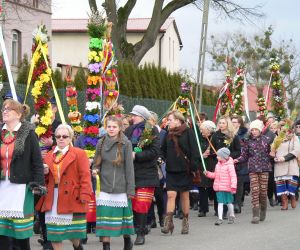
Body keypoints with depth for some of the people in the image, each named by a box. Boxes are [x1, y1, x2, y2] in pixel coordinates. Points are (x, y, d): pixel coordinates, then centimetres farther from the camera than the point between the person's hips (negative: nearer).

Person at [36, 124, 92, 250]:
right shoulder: (49, 156, 15)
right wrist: (44, 172, -1)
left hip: (71, 198, -4)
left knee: (73, 231, 3)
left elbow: (85, 176, -7)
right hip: (52, 200, 4)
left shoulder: (79, 154, -2)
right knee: (54, 233, 2)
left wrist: (84, 196, -16)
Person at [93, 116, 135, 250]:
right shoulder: (101, 143, 6)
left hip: (121, 187, -2)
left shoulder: (126, 144, -3)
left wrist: (130, 189, -6)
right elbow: (96, 163, 14)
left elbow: (129, 167, -3)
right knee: (105, 218, -4)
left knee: (123, 215, 9)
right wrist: (95, 170, -10)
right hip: (104, 187, 2)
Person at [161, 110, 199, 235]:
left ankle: (185, 222, 18)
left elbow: (194, 151, -8)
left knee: (184, 195, 8)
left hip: (185, 169, -3)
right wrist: (166, 160, -1)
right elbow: (163, 150, 15)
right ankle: (168, 222, -10)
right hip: (171, 169, 3)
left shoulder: (188, 132, -6)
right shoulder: (168, 133, 9)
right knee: (171, 194, -8)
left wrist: (193, 167, -12)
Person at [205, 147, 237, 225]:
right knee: (220, 203, 0)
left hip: (227, 188, -5)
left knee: (229, 202, 11)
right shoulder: (218, 165, 10)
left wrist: (233, 186, -22)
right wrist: (208, 173, 5)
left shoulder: (229, 165, -13)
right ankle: (220, 218, -1)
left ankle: (231, 216, 28)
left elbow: (233, 176, -17)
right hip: (219, 188, 5)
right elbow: (215, 175, 20)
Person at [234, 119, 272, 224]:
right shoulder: (248, 141, 6)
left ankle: (262, 213, 22)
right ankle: (255, 215, -10)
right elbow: (244, 156, 6)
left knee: (263, 191, 2)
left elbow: (271, 153, 14)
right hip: (253, 169, 0)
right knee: (255, 191, -9)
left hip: (264, 168, 0)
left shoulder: (266, 140, 4)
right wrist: (238, 160, -10)